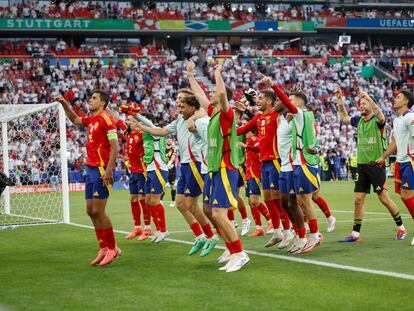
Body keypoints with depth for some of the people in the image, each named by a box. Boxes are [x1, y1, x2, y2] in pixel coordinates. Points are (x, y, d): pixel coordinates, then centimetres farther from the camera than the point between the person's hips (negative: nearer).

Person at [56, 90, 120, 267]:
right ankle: (104, 249, 14)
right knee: (91, 211, 8)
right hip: (91, 169, 9)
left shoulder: (106, 119, -11)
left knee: (98, 211, -8)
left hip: (101, 170, -9)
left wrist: (108, 170, -23)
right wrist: (64, 104, 23)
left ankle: (112, 249, 2)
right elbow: (75, 119, 35)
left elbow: (114, 146, -17)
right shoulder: (91, 120, 15)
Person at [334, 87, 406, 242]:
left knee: (384, 198, -3)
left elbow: (381, 116, -30)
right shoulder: (359, 121, 11)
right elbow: (344, 118, 23)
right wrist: (340, 99, 13)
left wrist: (369, 98, -38)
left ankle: (401, 227, 12)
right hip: (361, 165, 6)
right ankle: (355, 234, 8)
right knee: (358, 199, 4)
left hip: (376, 165, -6)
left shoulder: (377, 121, -7)